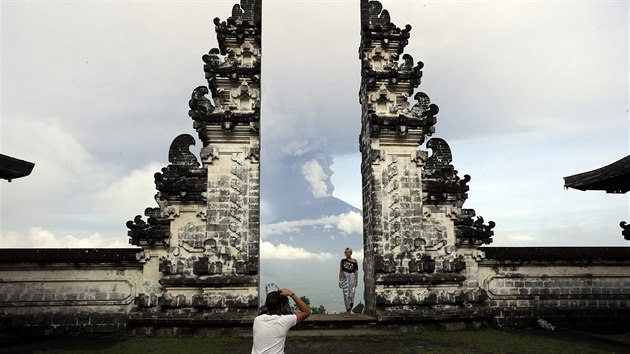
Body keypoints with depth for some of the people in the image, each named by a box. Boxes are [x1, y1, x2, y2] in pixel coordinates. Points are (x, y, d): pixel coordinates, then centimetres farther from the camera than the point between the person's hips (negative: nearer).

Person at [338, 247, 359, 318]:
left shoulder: (354, 261, 3)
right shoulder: (343, 261, 7)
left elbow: (356, 271, 4)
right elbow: (341, 271, 7)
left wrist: (356, 281, -1)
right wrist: (340, 281, 4)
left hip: (352, 277, -1)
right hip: (345, 278, 1)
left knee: (351, 294, -2)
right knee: (346, 294, -3)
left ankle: (349, 311, 9)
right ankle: (348, 311, 5)